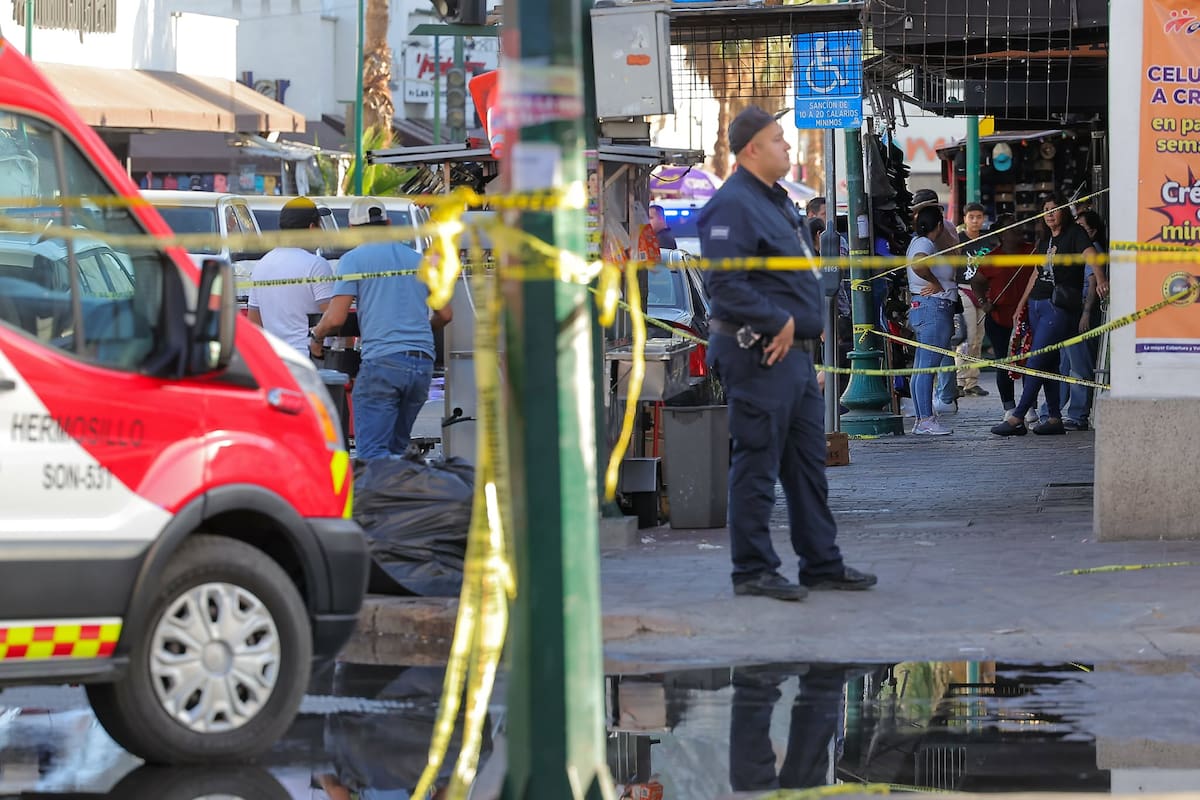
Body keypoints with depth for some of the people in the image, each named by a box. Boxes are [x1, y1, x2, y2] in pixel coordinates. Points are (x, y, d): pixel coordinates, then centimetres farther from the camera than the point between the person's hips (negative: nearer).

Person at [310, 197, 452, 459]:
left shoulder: (354, 259, 2)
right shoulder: (419, 259, 18)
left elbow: (335, 319, -5)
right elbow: (444, 315, 21)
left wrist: (316, 334, 17)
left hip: (382, 361, -6)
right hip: (423, 362, 6)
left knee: (373, 452, -7)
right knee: (397, 448, 15)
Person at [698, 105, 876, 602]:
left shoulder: (775, 201, 18)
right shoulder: (733, 205, -14)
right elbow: (725, 283, -24)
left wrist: (803, 329, 17)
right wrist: (778, 323, -21)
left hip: (795, 352, 10)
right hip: (760, 355, -10)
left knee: (808, 461, 13)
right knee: (757, 463, -4)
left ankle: (822, 564, 20)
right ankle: (753, 571, 1)